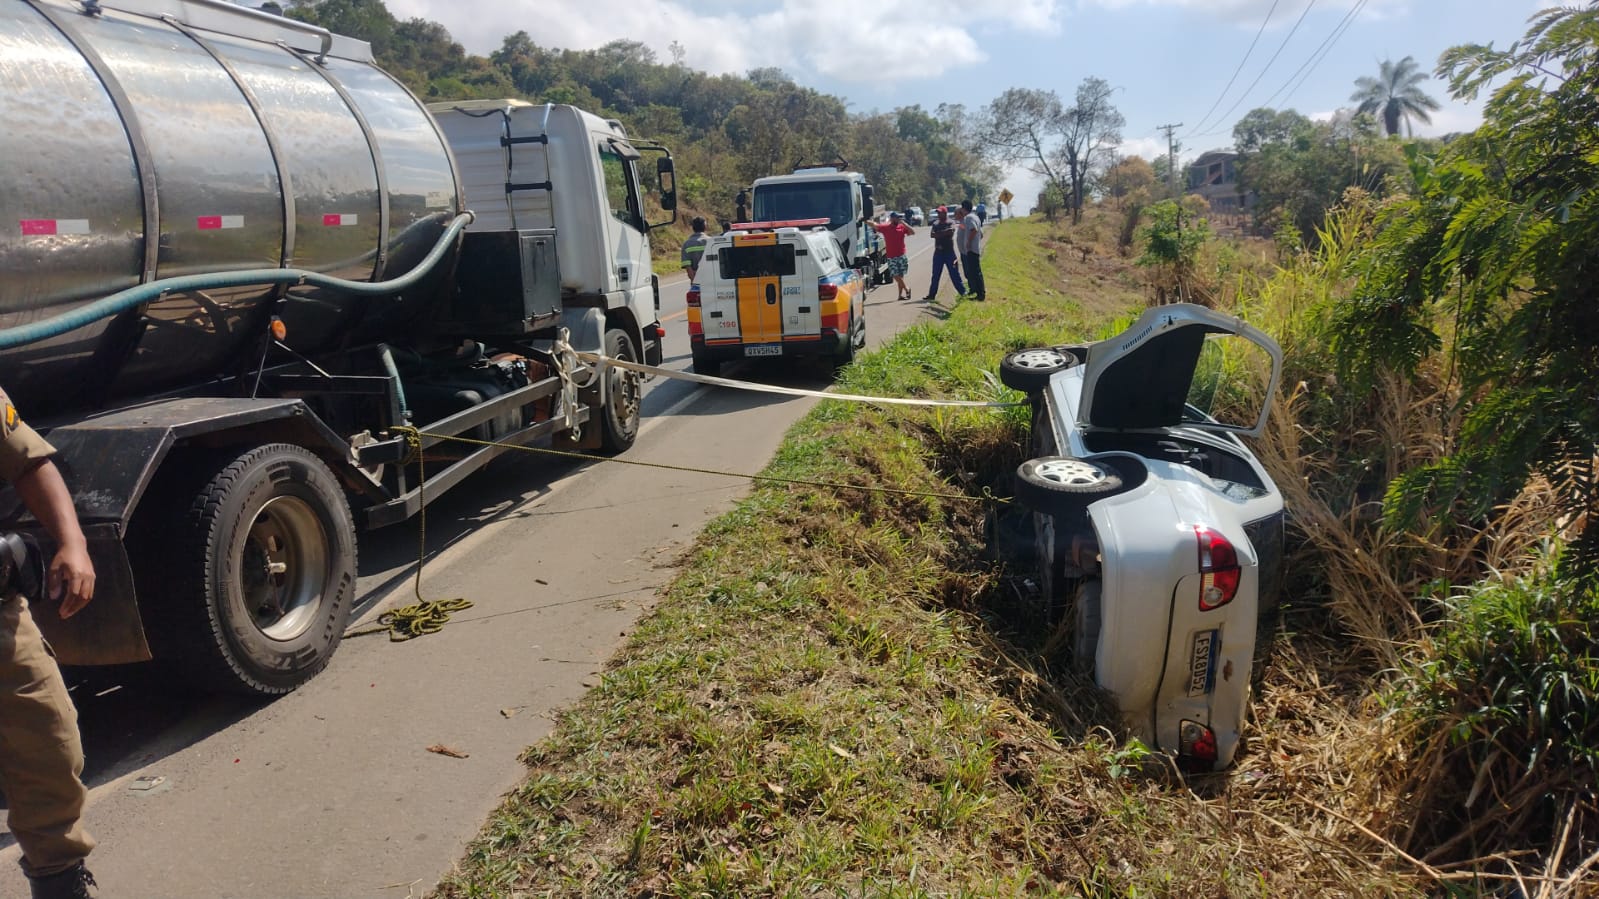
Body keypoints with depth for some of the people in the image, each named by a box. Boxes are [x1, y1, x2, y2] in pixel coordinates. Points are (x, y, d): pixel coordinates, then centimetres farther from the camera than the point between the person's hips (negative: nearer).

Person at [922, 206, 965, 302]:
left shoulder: (951, 223, -2)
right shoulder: (935, 224, 8)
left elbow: (951, 231, -22)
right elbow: (932, 234, -8)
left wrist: (939, 233, -14)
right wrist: (945, 233, -16)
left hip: (949, 251, -4)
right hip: (938, 251, 4)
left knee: (954, 273, -2)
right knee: (935, 275, 7)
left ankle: (963, 292, 5)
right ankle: (932, 294, 12)